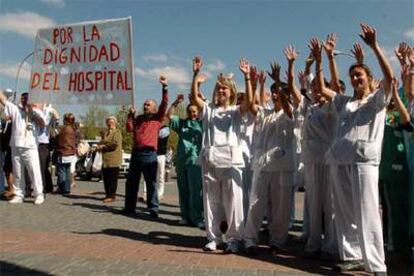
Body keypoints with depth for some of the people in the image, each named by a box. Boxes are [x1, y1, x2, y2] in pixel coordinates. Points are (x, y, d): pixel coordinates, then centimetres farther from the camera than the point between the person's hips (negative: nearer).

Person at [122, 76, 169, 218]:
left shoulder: (157, 118, 5)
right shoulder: (138, 118, 18)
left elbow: (164, 104, -6)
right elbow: (130, 128, 8)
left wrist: (165, 87, -14)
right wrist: (131, 115, 5)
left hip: (149, 154, -5)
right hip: (136, 152, 5)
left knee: (151, 183, -2)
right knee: (131, 182, 11)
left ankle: (153, 209, 3)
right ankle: (130, 207, 21)